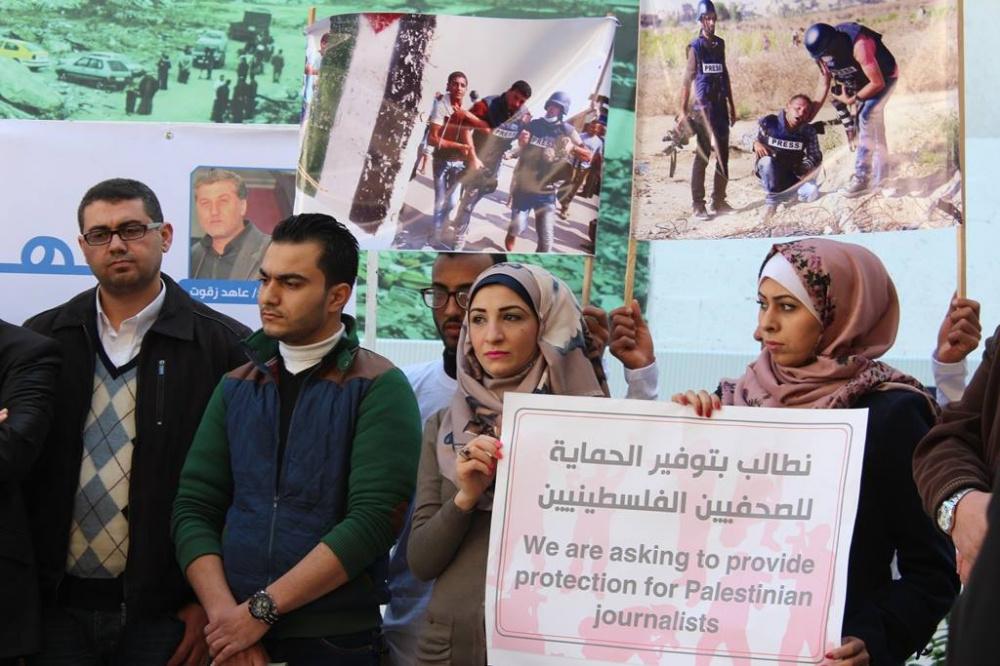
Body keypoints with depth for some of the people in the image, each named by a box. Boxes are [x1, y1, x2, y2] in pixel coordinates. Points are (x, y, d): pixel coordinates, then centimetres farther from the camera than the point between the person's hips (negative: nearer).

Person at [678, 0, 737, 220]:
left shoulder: (719, 44, 13)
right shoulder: (696, 46, -5)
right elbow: (687, 79, -7)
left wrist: (731, 105, 19)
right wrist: (683, 111, -11)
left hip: (720, 105, 6)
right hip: (703, 106, -6)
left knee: (723, 155, 8)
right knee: (703, 156, -7)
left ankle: (719, 200, 16)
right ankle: (698, 205, -6)